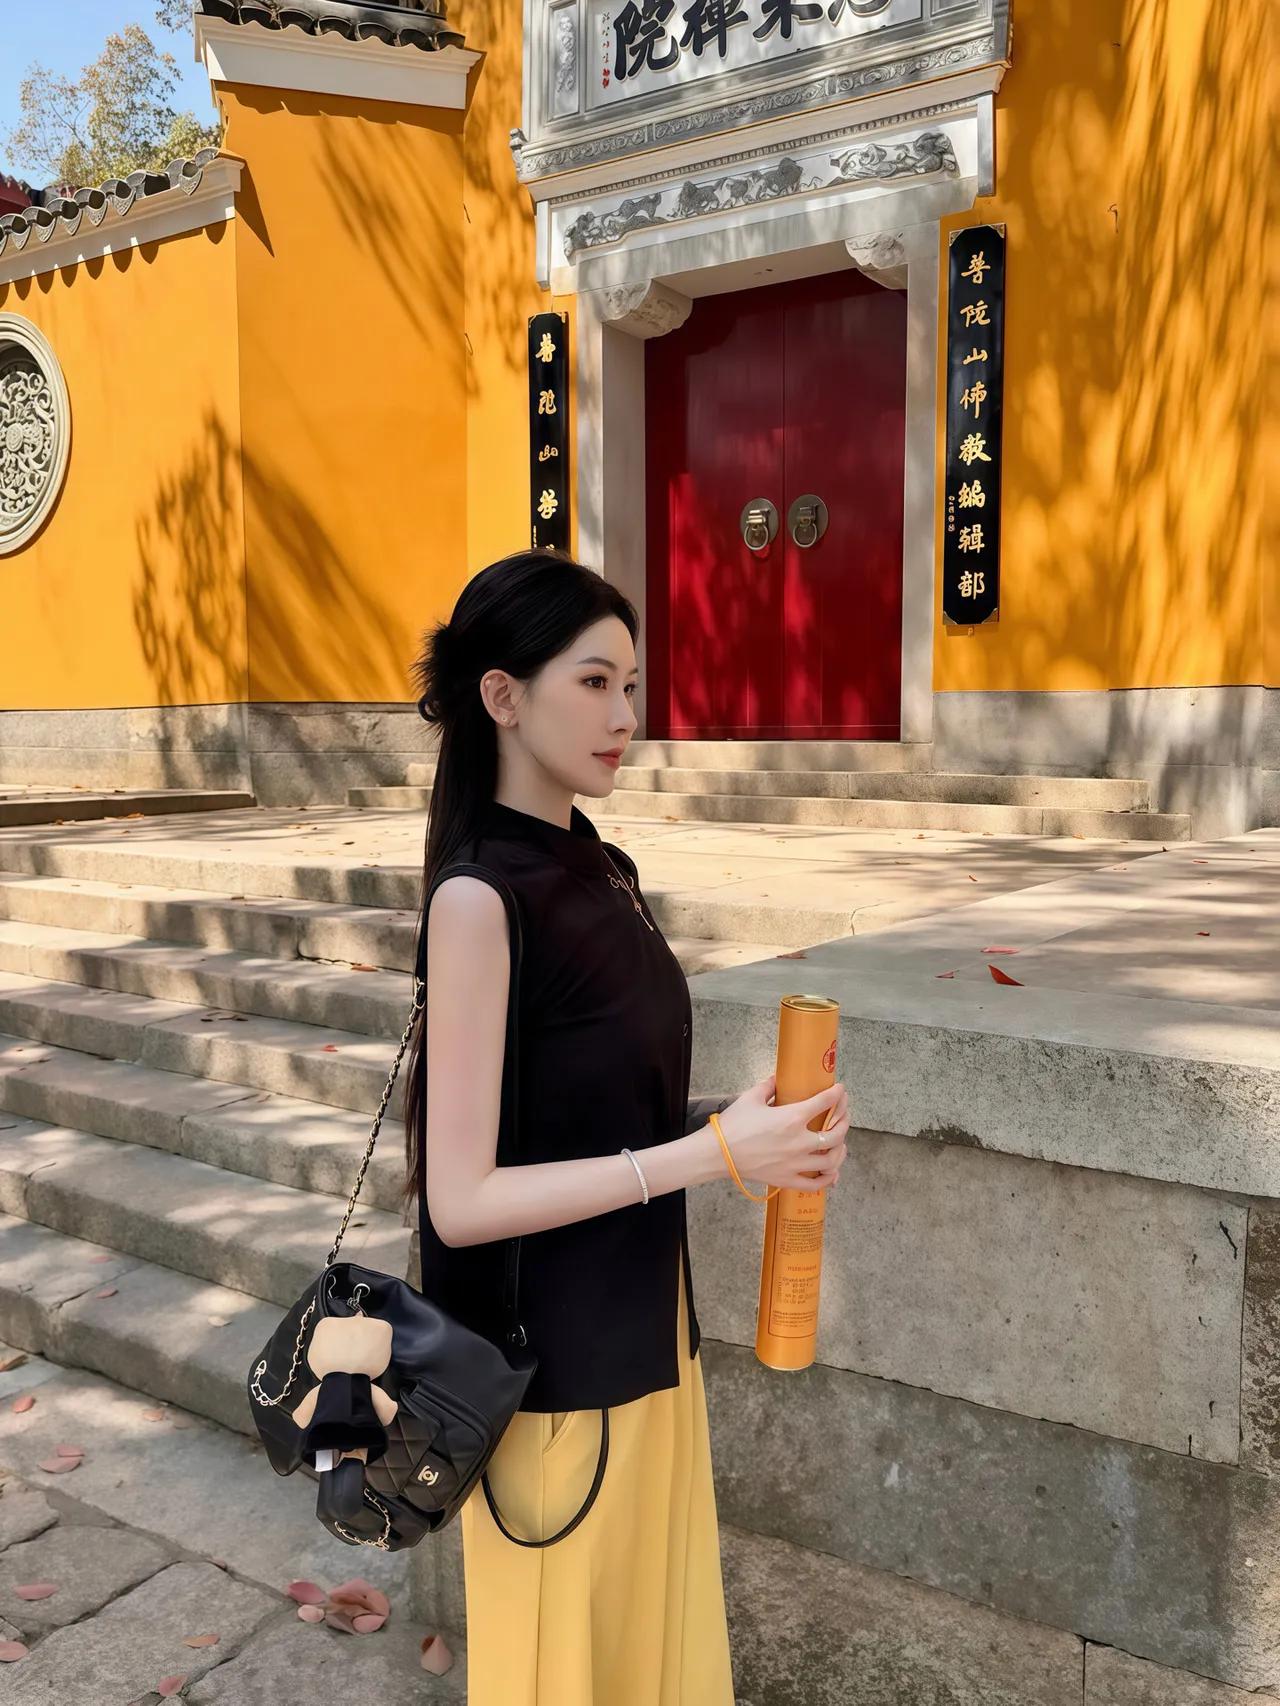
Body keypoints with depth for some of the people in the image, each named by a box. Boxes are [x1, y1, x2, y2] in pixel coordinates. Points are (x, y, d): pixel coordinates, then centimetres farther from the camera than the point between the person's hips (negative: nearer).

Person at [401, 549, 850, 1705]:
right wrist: (710, 1154, -24)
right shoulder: (480, 898, -20)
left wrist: (753, 1130, -5)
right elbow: (462, 1198, -21)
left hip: (644, 1324, 7)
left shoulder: (607, 873, 4)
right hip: (548, 1352, -7)